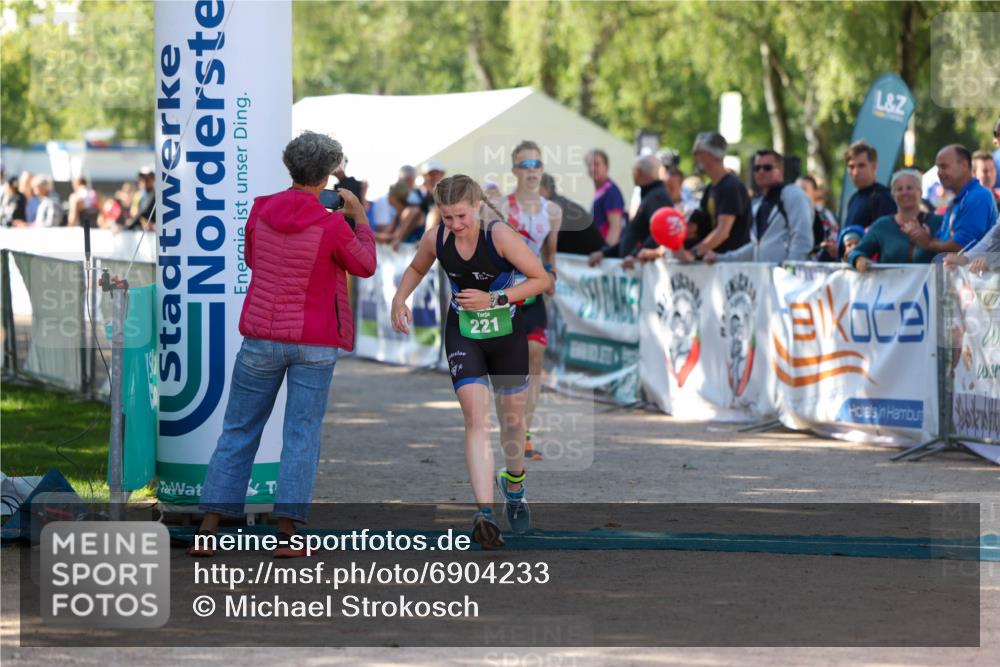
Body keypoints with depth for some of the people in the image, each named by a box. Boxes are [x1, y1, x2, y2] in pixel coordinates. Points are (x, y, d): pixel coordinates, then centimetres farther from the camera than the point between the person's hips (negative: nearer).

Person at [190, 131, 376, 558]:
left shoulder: (261, 211, -3)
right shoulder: (331, 226, -14)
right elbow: (365, 266, 3)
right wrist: (360, 218, 15)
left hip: (262, 336, 3)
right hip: (314, 342, -3)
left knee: (239, 430, 10)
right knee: (302, 434, 3)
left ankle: (209, 527, 6)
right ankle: (286, 533, -1)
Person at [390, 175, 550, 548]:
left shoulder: (500, 236, -22)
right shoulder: (436, 240, -10)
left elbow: (542, 280, -16)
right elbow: (416, 269, 13)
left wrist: (494, 299, -23)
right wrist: (400, 299, -4)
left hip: (508, 335, -1)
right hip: (463, 335, 1)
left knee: (512, 419, 14)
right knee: (476, 416, -16)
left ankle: (514, 484, 45)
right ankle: (484, 513, -26)